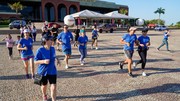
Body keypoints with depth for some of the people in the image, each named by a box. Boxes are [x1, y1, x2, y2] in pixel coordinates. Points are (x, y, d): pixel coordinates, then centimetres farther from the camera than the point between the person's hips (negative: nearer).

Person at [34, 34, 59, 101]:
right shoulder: (40, 50, -18)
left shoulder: (53, 49, -3)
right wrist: (44, 61, -30)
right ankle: (44, 96, 53)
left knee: (53, 87, -4)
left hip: (52, 71, 2)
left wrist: (56, 59, -1)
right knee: (44, 86, 21)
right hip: (43, 71, -2)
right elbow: (35, 61, -15)